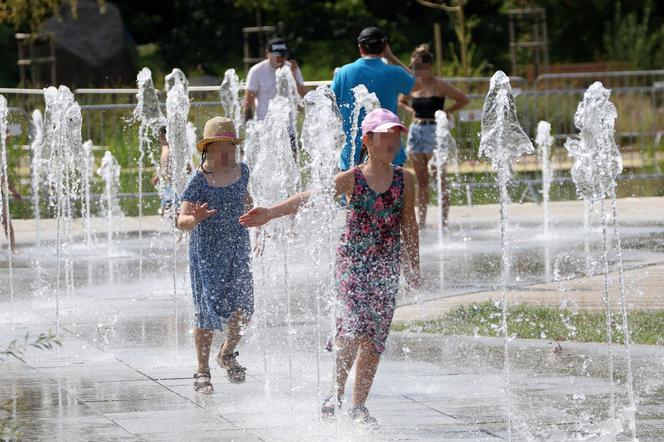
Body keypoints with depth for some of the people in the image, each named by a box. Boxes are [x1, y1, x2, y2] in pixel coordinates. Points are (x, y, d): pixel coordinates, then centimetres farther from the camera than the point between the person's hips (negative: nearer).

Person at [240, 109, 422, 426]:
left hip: (387, 268, 3)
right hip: (353, 261, -3)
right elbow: (309, 198, -10)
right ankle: (337, 390, 0)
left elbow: (408, 224, 12)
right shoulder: (352, 179, -4)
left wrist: (413, 266, 14)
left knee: (375, 339, 1)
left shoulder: (404, 180, 3)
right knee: (355, 328, -18)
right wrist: (271, 213, -19)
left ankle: (358, 404, 11)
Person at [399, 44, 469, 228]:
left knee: (440, 180, -5)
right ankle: (421, 221, 10)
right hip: (416, 132, 5)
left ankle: (444, 221, -4)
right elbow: (401, 101, 26)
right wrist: (412, 111, 8)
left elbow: (464, 100, -4)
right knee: (421, 181, 8)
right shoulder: (413, 85, 8)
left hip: (434, 131, -5)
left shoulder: (439, 85, -6)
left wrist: (446, 111, -9)